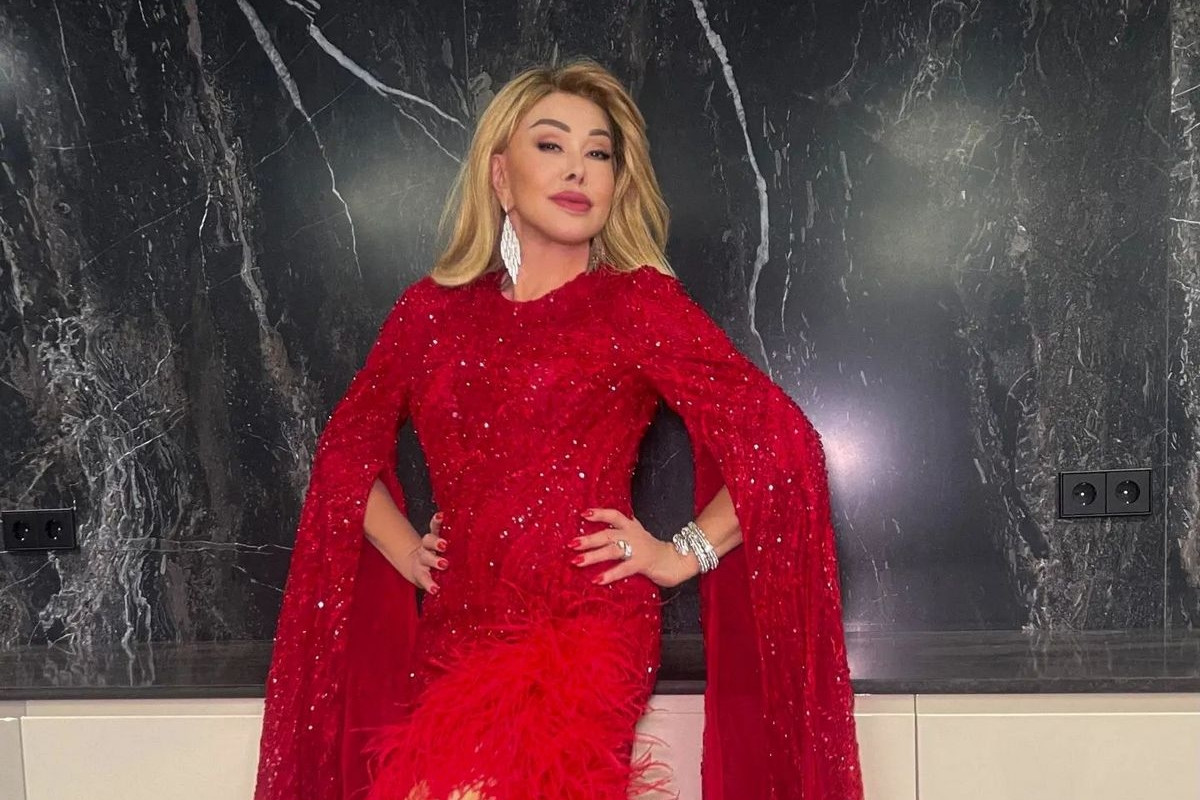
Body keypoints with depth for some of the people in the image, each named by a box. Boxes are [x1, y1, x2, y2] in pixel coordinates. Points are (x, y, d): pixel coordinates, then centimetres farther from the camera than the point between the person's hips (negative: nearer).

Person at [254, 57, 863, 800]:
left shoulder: (639, 300, -2)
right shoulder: (433, 310, 8)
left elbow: (780, 441, -4)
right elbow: (347, 448, 20)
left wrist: (684, 554, -3)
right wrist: (406, 552, 8)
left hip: (585, 631, -4)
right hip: (454, 629, 4)